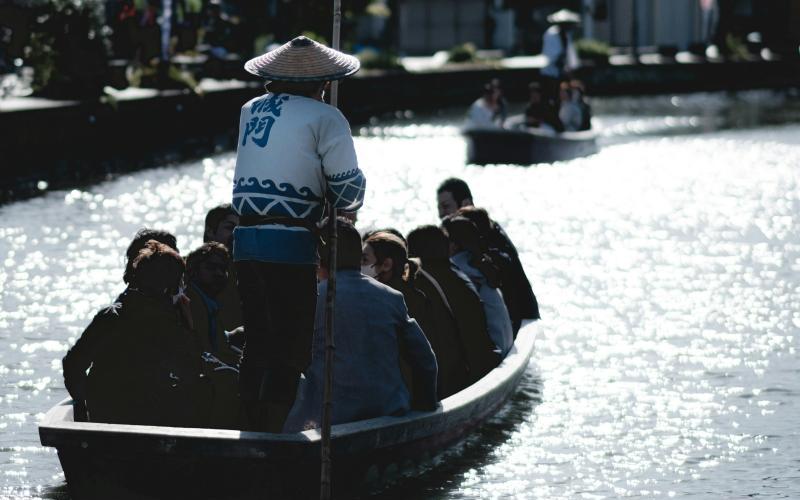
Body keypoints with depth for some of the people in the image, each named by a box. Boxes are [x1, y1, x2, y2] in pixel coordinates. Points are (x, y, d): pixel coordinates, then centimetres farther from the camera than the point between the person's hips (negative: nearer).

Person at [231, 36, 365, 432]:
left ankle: (251, 432, 16)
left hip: (245, 237, 6)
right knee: (291, 348, -1)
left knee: (257, 340, 14)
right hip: (291, 243, -6)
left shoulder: (251, 110, 14)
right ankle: (269, 432, -7)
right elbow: (349, 188, -4)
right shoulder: (324, 118, -4)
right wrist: (346, 208, 16)